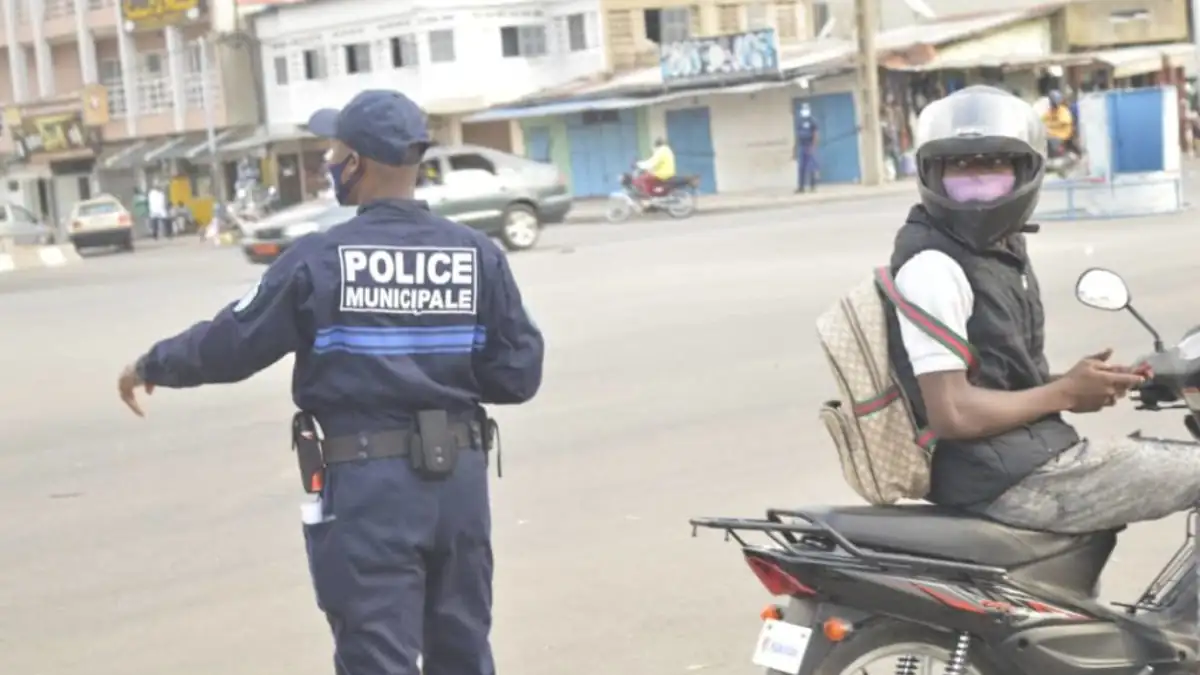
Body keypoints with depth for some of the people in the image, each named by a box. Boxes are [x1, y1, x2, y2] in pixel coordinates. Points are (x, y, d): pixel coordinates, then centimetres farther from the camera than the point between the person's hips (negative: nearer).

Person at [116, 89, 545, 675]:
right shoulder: (479, 257, -1)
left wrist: (150, 367, 16)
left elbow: (229, 345, -1)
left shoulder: (319, 260, -9)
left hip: (367, 483, -4)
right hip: (460, 475, 4)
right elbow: (518, 374, -1)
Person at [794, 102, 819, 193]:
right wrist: (795, 149, 15)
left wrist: (813, 147, -19)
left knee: (811, 167, -7)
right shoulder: (799, 122, 14)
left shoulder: (812, 122, -5)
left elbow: (816, 135, -11)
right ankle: (800, 187, 4)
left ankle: (813, 186, -2)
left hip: (810, 148, -6)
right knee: (801, 168, 2)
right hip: (801, 148, 6)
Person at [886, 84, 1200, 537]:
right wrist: (1065, 393, -12)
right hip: (1003, 478, -10)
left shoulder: (1003, 248, 13)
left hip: (1033, 452, 10)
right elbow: (952, 413, -22)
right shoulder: (932, 266, -18)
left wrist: (1079, 385, 2)